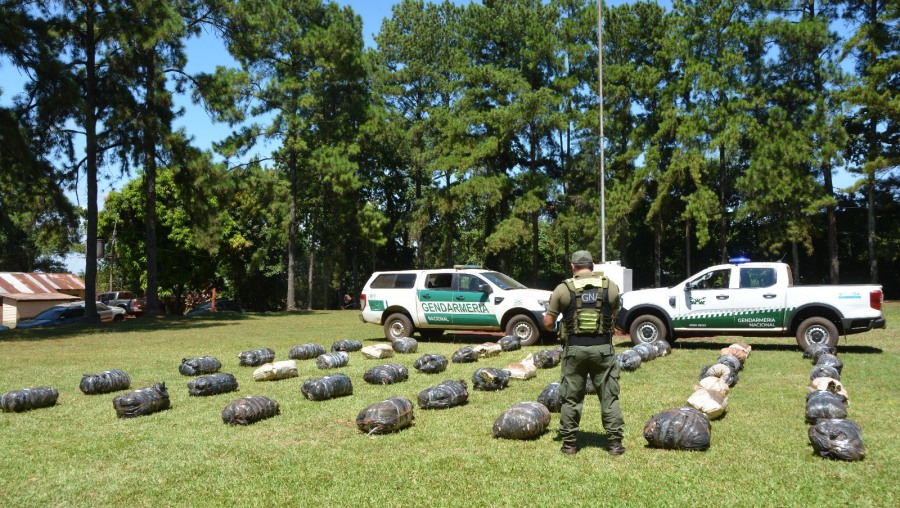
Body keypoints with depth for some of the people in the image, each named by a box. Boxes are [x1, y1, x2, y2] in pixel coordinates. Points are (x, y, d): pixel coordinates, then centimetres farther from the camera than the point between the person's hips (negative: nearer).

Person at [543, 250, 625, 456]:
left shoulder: (563, 289, -2)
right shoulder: (610, 286, 3)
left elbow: (548, 323, 0)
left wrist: (556, 327, 22)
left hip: (575, 348, -1)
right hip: (603, 348, 1)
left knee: (571, 398, 10)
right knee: (609, 396, 10)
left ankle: (569, 443, 16)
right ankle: (615, 442, 12)